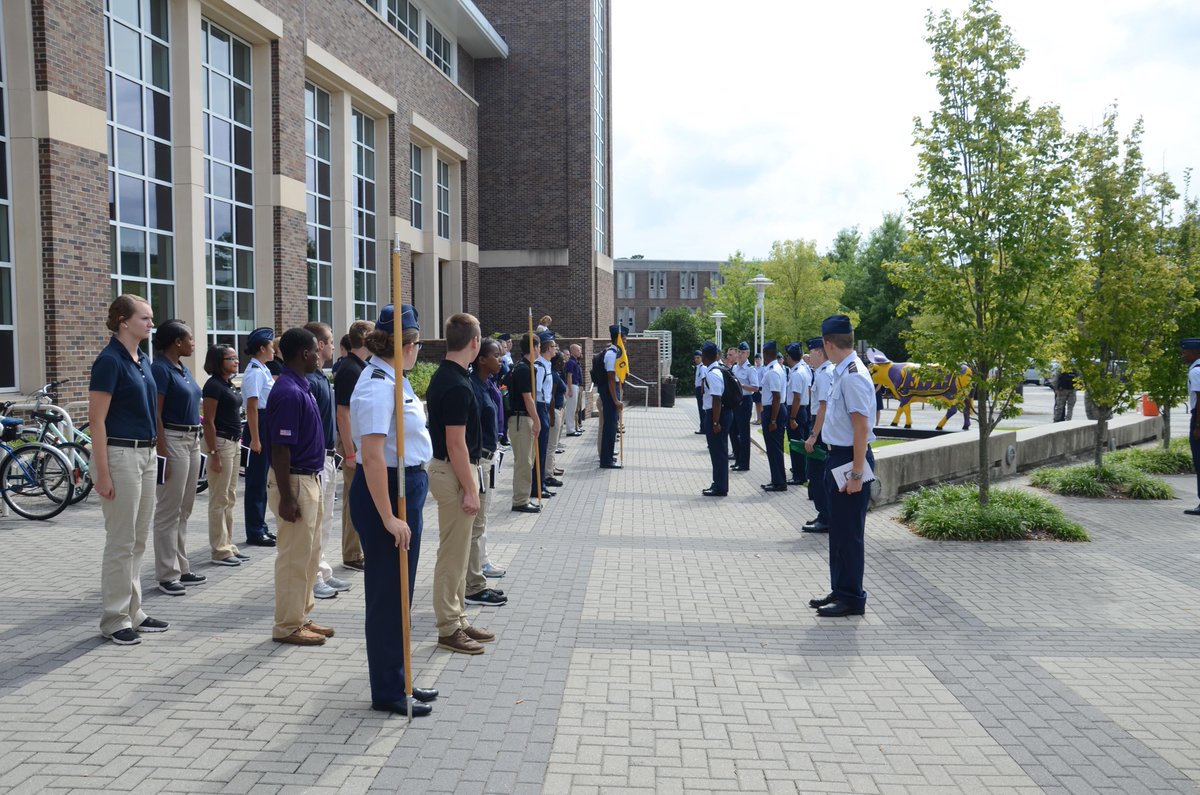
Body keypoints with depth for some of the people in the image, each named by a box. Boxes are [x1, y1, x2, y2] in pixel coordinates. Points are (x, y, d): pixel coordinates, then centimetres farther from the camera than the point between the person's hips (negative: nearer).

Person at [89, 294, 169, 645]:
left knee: (138, 540, 13)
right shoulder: (109, 361, -13)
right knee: (121, 542, -1)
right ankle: (114, 620, 10)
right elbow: (97, 420, -16)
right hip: (120, 455, -8)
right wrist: (103, 473, -19)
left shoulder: (143, 360, 12)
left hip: (146, 454, 8)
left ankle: (133, 612, 22)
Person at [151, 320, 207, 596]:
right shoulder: (160, 369, -12)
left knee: (184, 510, 13)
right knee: (168, 511, -3)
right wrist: (162, 454, -20)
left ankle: (182, 568, 22)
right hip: (173, 441, -9)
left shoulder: (184, 369, 14)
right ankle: (167, 575, 4)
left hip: (192, 441, 9)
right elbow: (155, 414, -16)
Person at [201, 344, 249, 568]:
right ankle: (219, 551, 3)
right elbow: (208, 422, -17)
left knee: (230, 498, 13)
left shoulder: (228, 384, 14)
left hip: (233, 443, 9)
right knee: (219, 499, -3)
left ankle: (228, 545, 21)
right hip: (220, 442, -9)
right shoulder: (213, 385, -13)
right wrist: (213, 454, -20)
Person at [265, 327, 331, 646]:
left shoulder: (301, 388, 11)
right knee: (294, 556, -2)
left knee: (309, 553, 16)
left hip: (309, 479, 10)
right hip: (295, 482, -10)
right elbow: (280, 449, -22)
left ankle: (301, 617, 26)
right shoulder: (288, 392, -20)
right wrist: (286, 498, -23)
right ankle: (287, 627, 8)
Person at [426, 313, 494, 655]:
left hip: (445, 469, 10)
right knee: (453, 555, -1)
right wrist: (469, 489, -19)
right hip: (454, 473, -10)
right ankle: (448, 629, 9)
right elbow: (456, 444, -22)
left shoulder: (443, 377, 9)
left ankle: (458, 620, 25)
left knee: (457, 553, 16)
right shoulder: (458, 386, -21)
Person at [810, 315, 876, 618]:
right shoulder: (842, 373, 9)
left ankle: (852, 598, 13)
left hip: (850, 459, -10)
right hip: (838, 457, 10)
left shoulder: (853, 377, -20)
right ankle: (840, 591, 29)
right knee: (838, 528, 17)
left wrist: (856, 474, -22)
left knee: (849, 532, 1)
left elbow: (862, 428, -22)